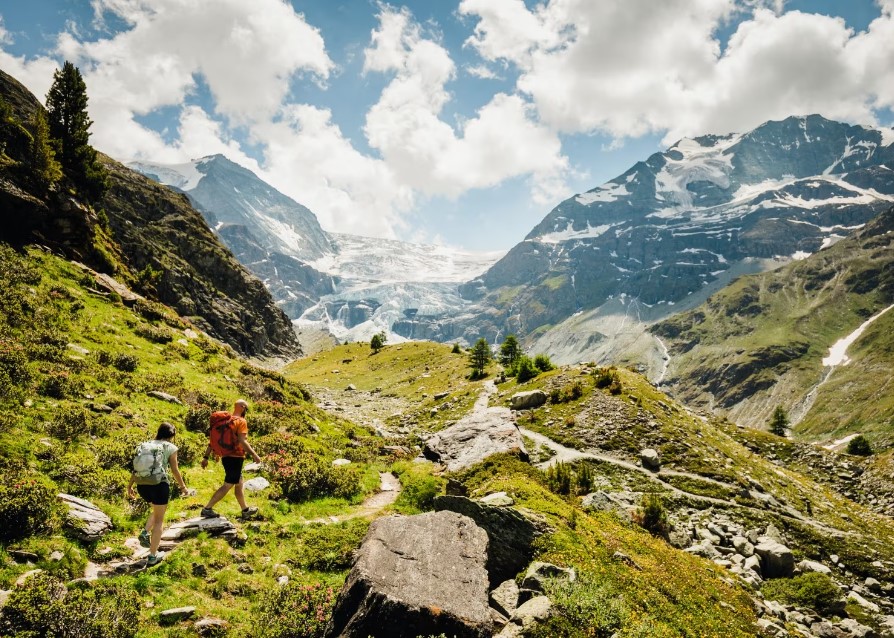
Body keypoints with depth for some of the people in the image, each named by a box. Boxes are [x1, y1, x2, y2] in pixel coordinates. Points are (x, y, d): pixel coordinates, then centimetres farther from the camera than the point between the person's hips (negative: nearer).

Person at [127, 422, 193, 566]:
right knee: (159, 519, 10)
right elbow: (175, 470, 2)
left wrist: (129, 486, 21)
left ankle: (145, 532, 12)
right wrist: (184, 488, 11)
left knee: (158, 509, 32)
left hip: (142, 485, 5)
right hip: (159, 485, -5)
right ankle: (153, 556, 13)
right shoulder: (170, 448, 2)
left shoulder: (145, 445, 15)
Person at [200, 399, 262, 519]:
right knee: (228, 485, -3)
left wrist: (206, 457, 12)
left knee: (239, 483, 19)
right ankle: (207, 509, -5)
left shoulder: (224, 419, 12)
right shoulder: (241, 421, -11)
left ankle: (245, 510, 28)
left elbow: (212, 438, 10)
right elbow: (242, 441, -22)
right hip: (235, 457, -9)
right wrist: (254, 454, -19)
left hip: (225, 457, 9)